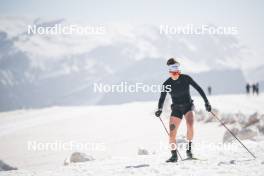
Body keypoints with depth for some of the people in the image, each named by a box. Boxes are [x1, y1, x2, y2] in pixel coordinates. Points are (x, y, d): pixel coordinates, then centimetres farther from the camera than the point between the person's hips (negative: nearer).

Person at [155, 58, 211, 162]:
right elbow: (162, 98, -5)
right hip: (176, 109, 1)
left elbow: (198, 89, -5)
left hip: (188, 106, -1)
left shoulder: (186, 78, -12)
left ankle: (189, 149, -14)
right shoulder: (167, 84, -11)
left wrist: (206, 102, -9)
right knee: (172, 134, -10)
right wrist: (159, 109, -23)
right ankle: (174, 155, 6)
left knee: (190, 125, -30)